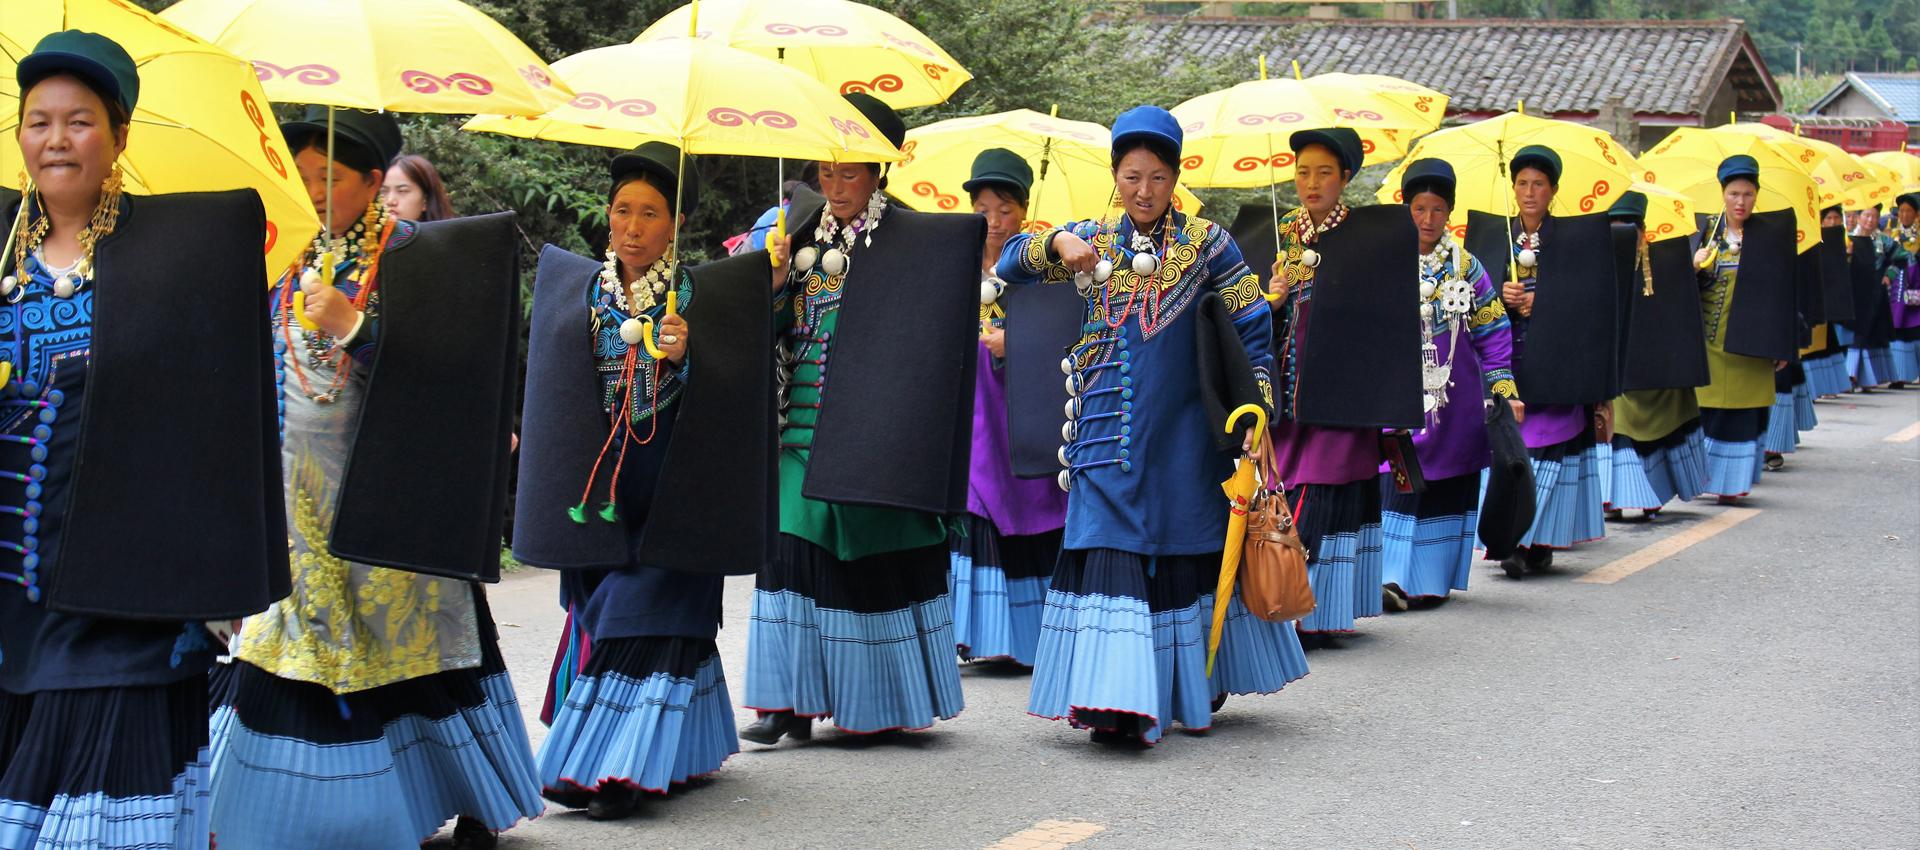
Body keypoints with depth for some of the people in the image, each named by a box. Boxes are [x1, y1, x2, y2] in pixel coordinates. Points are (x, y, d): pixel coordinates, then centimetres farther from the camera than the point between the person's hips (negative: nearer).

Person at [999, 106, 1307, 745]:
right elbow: (1010, 265, 1)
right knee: (1110, 549, -9)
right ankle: (1119, 700, -11)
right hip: (1109, 433, 1)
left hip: (1183, 435, -1)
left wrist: (1256, 410, -9)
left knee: (1192, 547, 9)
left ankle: (1198, 688, 26)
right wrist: (1057, 243, -19)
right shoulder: (1093, 240, 7)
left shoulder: (1206, 244, 0)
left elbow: (1253, 329, 0)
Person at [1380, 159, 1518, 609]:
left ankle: (1432, 578, 14)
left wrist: (1505, 391, -1)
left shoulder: (1464, 266, 5)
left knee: (1447, 487, 5)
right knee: (1395, 482, -12)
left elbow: (1493, 334, 6)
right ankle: (1392, 577, -15)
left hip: (1454, 399, 1)